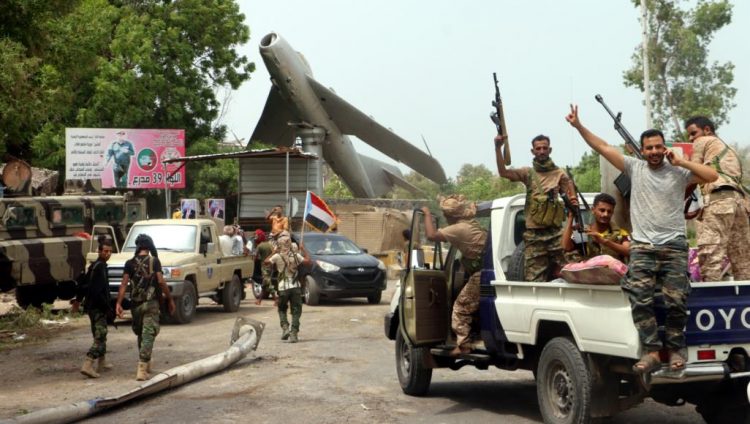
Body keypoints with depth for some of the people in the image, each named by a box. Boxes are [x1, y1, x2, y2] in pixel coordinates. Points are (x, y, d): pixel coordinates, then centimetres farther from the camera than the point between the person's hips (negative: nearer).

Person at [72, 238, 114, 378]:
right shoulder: (100, 267, -17)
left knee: (100, 336, 22)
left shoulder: (94, 266, 14)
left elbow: (85, 285, 24)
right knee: (100, 338, -12)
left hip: (91, 307, 10)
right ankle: (87, 365, -21)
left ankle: (102, 362, 35)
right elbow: (96, 291, -24)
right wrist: (107, 306, -18)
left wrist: (78, 300, 34)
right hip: (98, 307, -10)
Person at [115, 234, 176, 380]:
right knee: (148, 335, -5)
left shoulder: (130, 263, 2)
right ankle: (142, 369, -15)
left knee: (141, 334, 20)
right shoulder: (154, 261, -4)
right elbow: (161, 281, -10)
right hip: (151, 303, -3)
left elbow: (124, 284, -6)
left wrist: (118, 303, -7)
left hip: (136, 304, 3)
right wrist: (170, 299, -3)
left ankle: (146, 364, 33)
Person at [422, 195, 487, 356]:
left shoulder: (460, 229, -16)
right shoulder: (472, 224, 12)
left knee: (462, 307, -2)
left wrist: (427, 214, -10)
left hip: (480, 275, -9)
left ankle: (463, 344, -2)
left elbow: (431, 235, -22)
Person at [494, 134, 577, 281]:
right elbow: (503, 172, -7)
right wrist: (498, 148, -17)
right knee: (534, 280, -4)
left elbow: (572, 198, 5)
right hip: (533, 235, -1)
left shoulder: (560, 174, 9)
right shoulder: (528, 173, 8)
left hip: (556, 233, 1)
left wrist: (573, 201, -20)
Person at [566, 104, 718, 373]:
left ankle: (675, 349, 9)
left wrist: (680, 162, -7)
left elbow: (712, 176, -8)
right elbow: (602, 147, 6)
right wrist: (579, 126, 0)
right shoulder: (635, 168, 8)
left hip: (674, 245, -1)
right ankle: (651, 351, -11)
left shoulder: (679, 172, 4)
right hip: (642, 247, 1)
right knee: (640, 300, -13)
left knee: (676, 301, -7)